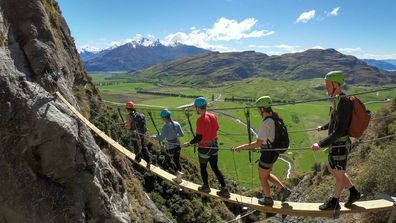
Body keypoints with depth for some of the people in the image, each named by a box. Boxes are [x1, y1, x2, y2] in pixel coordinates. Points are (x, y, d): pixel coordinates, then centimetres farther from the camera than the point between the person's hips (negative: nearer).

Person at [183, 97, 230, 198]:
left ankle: (206, 187, 33)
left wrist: (189, 143, -9)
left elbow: (199, 137, -23)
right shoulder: (213, 116, -2)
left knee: (203, 167, 17)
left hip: (205, 148, -6)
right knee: (215, 168, 15)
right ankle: (224, 189, 15)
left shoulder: (201, 120, -23)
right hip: (214, 145, 7)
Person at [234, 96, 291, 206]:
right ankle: (284, 189, 28)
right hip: (274, 151, 9)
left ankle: (268, 199, 33)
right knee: (266, 174, 28)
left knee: (262, 178, 14)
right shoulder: (275, 118, 1)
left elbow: (258, 143, -27)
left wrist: (242, 147, -19)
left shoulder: (265, 124, -28)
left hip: (268, 153, -9)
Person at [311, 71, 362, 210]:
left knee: (339, 174, 10)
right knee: (331, 169, 23)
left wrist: (321, 144, -31)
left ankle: (334, 202, 30)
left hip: (339, 145, -9)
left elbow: (340, 131, -29)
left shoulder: (343, 102, -25)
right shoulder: (337, 100, 5)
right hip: (336, 144, 9)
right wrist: (323, 127, 39)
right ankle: (354, 193, 37)